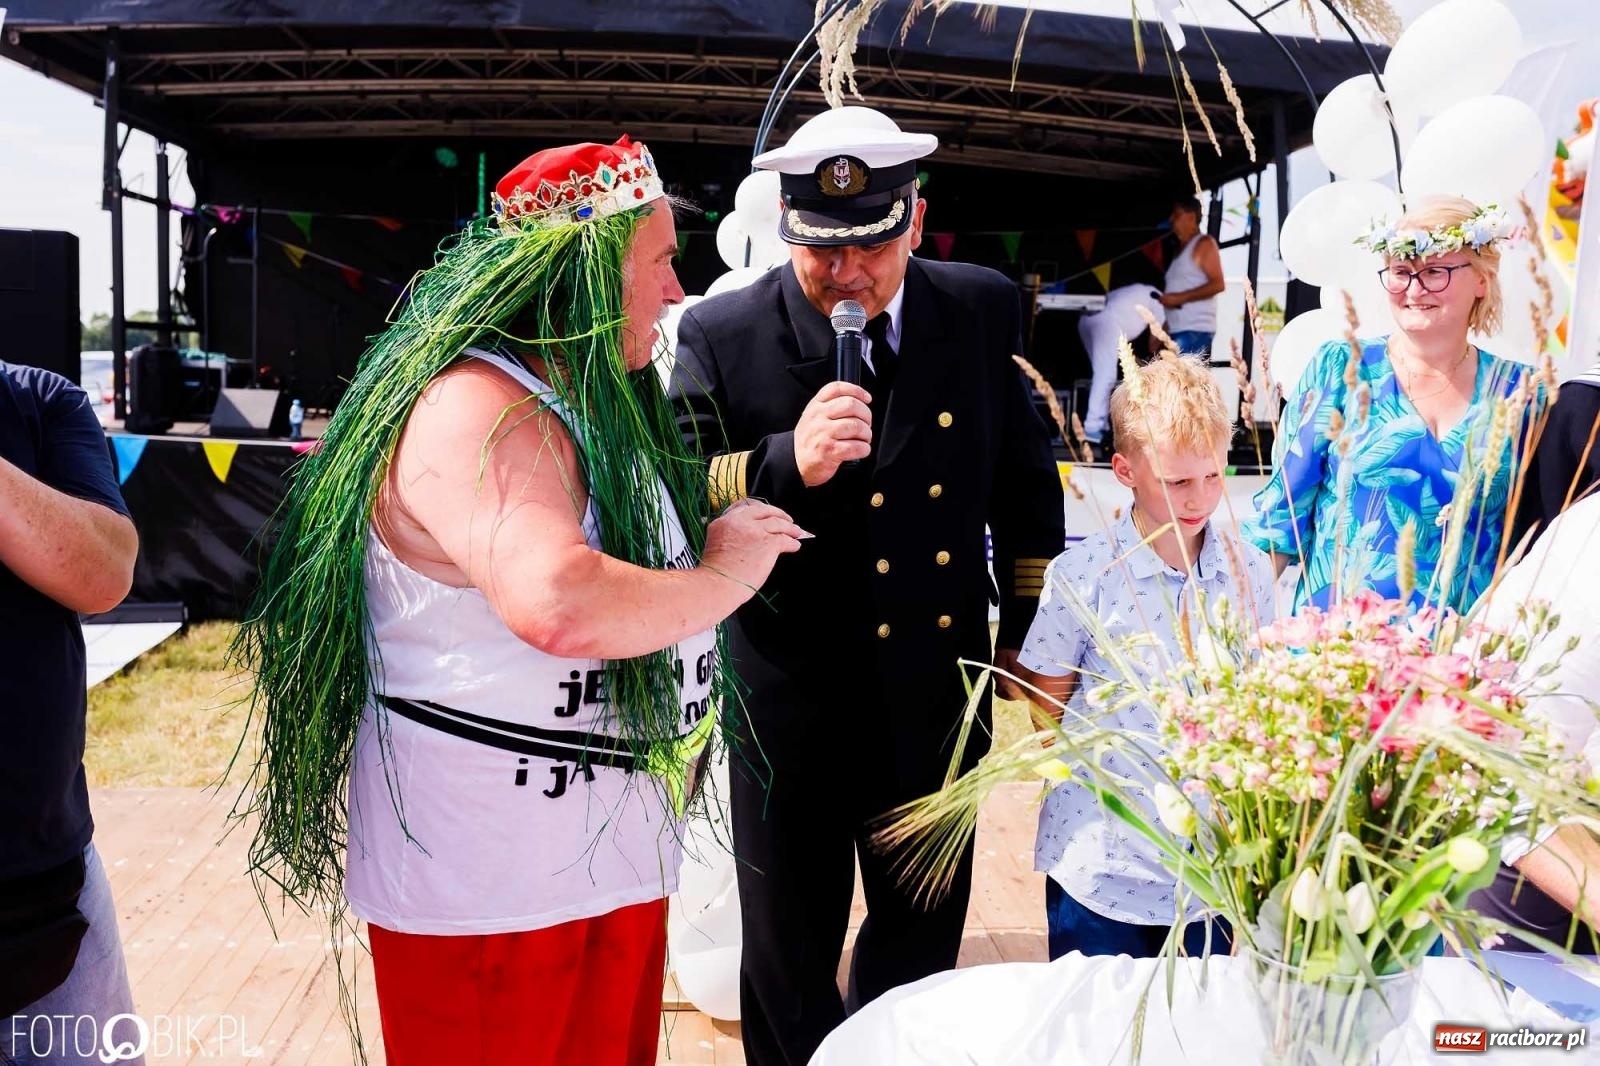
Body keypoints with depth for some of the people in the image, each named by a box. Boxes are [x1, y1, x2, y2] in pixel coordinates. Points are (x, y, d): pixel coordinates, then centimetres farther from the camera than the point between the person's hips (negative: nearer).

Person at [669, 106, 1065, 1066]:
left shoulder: (985, 311, -3)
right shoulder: (722, 335, -12)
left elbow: (1024, 481, 8)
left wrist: (1031, 634, 11)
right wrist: (785, 463, -30)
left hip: (941, 689, 3)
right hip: (793, 704, -3)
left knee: (925, 933, 23)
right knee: (789, 954, 16)